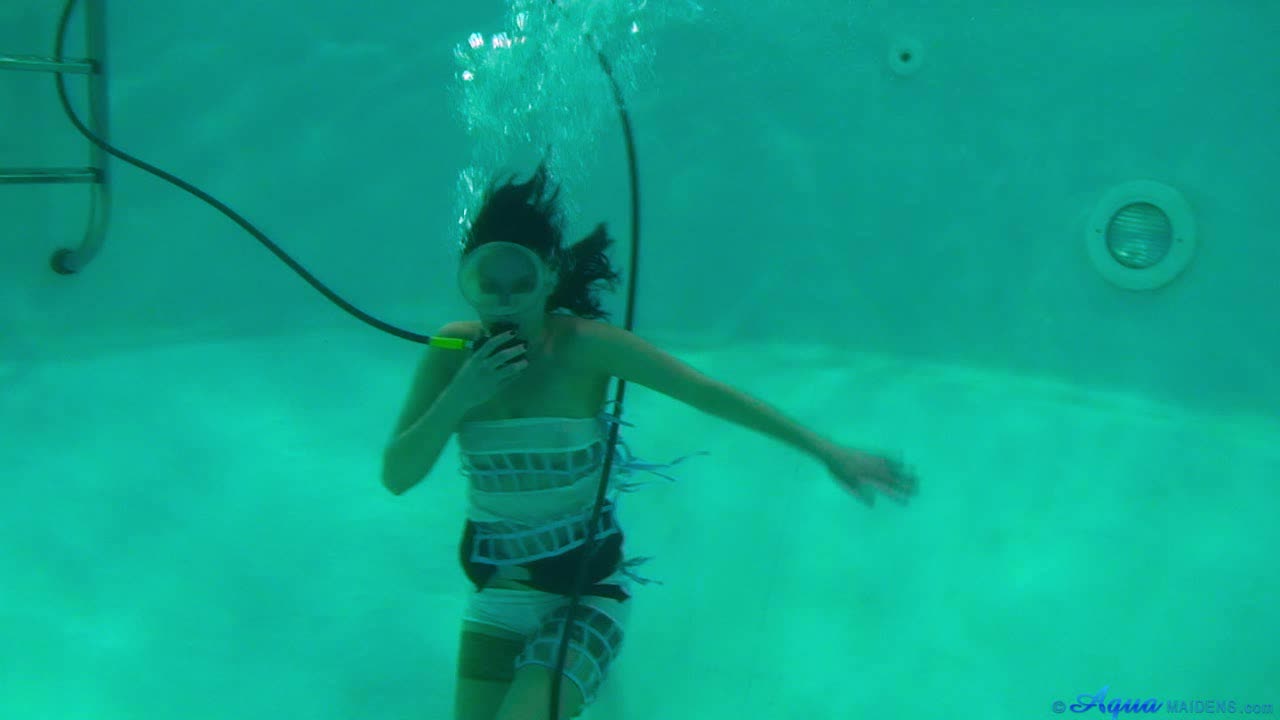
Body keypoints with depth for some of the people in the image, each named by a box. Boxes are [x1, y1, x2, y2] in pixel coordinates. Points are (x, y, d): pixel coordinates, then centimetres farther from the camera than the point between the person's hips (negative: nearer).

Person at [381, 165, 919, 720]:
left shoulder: (582, 345, -18)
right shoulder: (455, 351, -7)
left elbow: (707, 392, -18)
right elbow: (395, 477, -10)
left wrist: (827, 452, -19)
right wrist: (460, 396, -25)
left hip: (586, 586, -4)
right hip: (499, 590, 4)